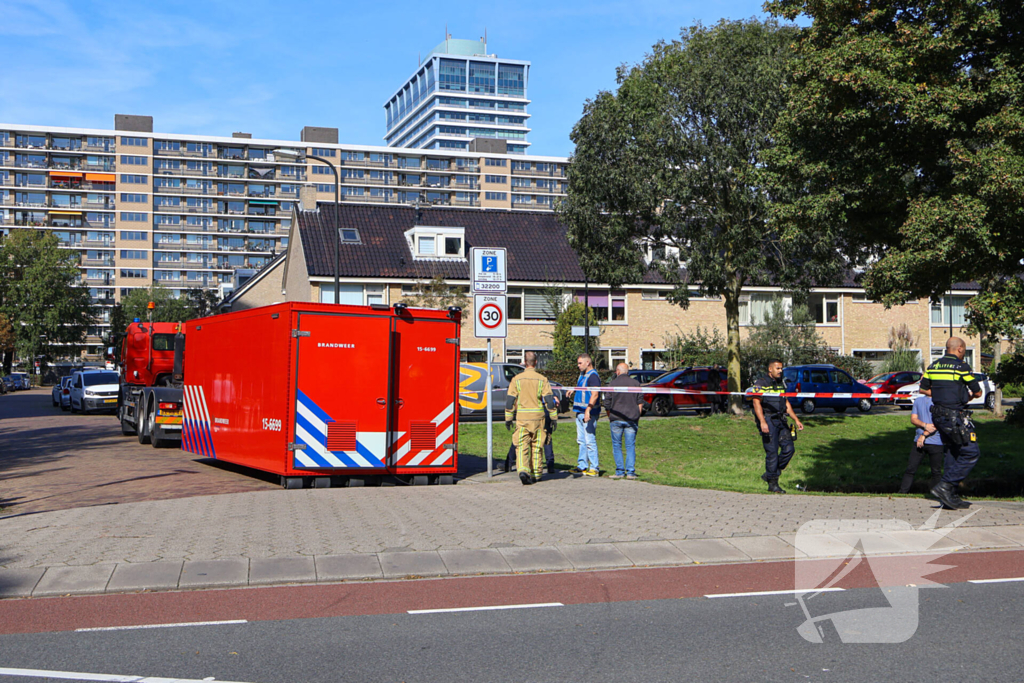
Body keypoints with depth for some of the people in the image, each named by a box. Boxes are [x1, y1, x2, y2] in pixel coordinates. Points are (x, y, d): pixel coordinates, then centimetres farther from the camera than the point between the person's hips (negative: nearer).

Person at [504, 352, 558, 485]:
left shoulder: (516, 379, 0)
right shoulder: (542, 379, -1)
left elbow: (510, 401, 1)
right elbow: (549, 400, -3)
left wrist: (508, 418, 8)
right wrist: (554, 418, 3)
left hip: (522, 418, 0)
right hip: (538, 418, 0)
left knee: (522, 446, 0)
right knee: (537, 447, 9)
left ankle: (523, 470, -21)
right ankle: (536, 474, 15)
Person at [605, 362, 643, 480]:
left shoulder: (613, 383, 0)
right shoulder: (636, 383, 6)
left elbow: (608, 403, 3)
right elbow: (640, 402, 6)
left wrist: (609, 417, 16)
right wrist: (637, 417, 14)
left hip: (616, 418, -2)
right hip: (632, 418, 2)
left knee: (617, 446, 6)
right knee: (630, 446, 4)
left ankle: (620, 471, 4)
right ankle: (630, 472, 0)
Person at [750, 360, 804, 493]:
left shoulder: (781, 384, 18)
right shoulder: (761, 384, -4)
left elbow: (786, 403, 23)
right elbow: (757, 403, -13)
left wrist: (796, 419, 16)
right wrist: (762, 422, -24)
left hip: (781, 421, 7)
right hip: (768, 421, -7)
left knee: (789, 448, -3)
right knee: (772, 452, -7)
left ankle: (769, 474, 13)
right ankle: (773, 484, 1)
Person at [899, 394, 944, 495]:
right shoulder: (918, 400, 14)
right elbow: (913, 418, 7)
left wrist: (924, 435, -12)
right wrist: (925, 425, -13)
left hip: (936, 442, -3)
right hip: (919, 441, 3)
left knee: (936, 471, 2)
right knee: (911, 468, 0)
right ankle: (903, 492, 3)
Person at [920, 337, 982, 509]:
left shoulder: (934, 366, 11)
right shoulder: (961, 366, -9)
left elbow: (923, 389, 17)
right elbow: (978, 392, -2)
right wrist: (966, 397, 19)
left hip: (938, 416, 8)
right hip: (955, 416, -8)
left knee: (953, 453, 15)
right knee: (971, 452, -4)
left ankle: (950, 496, 15)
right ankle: (945, 487, -10)